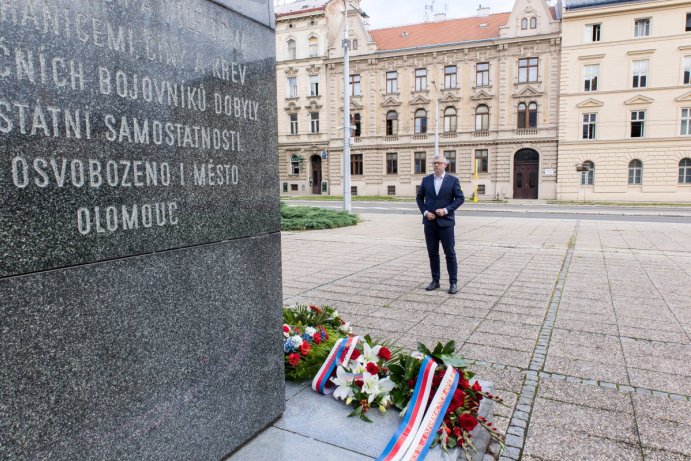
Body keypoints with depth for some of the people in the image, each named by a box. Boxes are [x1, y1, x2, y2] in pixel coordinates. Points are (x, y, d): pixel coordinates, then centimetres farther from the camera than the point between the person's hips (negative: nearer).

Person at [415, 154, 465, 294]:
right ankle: (435, 281, 18)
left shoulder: (453, 180, 0)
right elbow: (419, 197, 11)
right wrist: (425, 212, -4)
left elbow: (460, 198, -2)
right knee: (432, 253, 8)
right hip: (430, 221, 3)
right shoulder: (426, 180, 7)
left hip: (446, 221, -3)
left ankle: (453, 282, 8)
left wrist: (446, 210, -14)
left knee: (450, 253, 0)